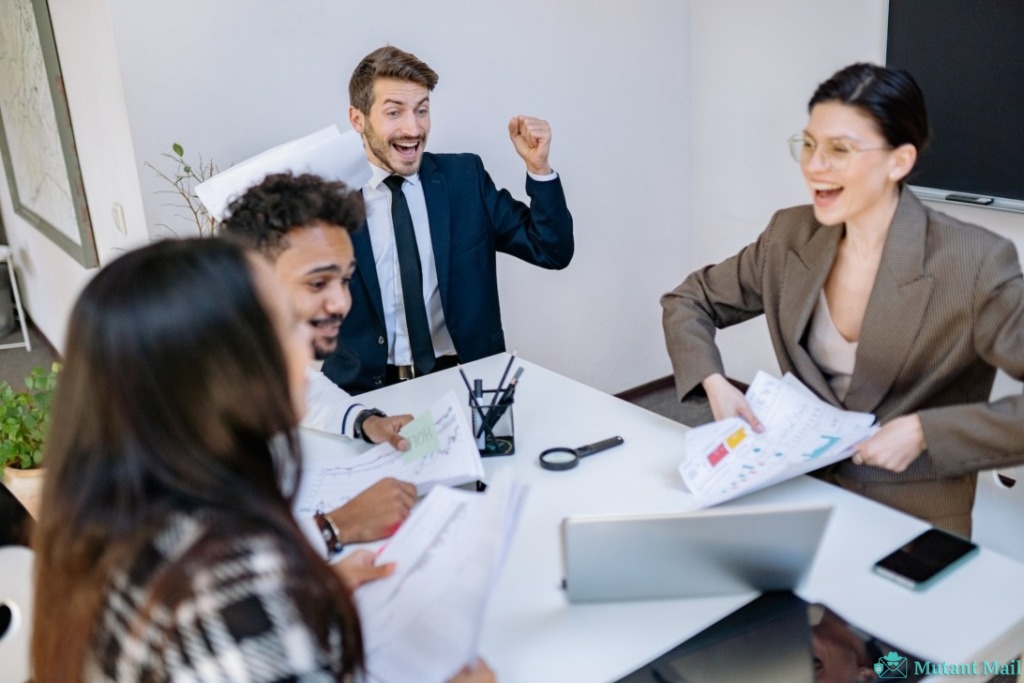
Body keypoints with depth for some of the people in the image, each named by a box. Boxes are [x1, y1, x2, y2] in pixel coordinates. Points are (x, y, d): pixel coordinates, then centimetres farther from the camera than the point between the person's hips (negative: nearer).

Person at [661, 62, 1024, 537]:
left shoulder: (974, 265, -16)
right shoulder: (791, 236, -1)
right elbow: (688, 300, 11)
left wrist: (924, 432, -23)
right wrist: (713, 383, -6)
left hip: (915, 528, -4)